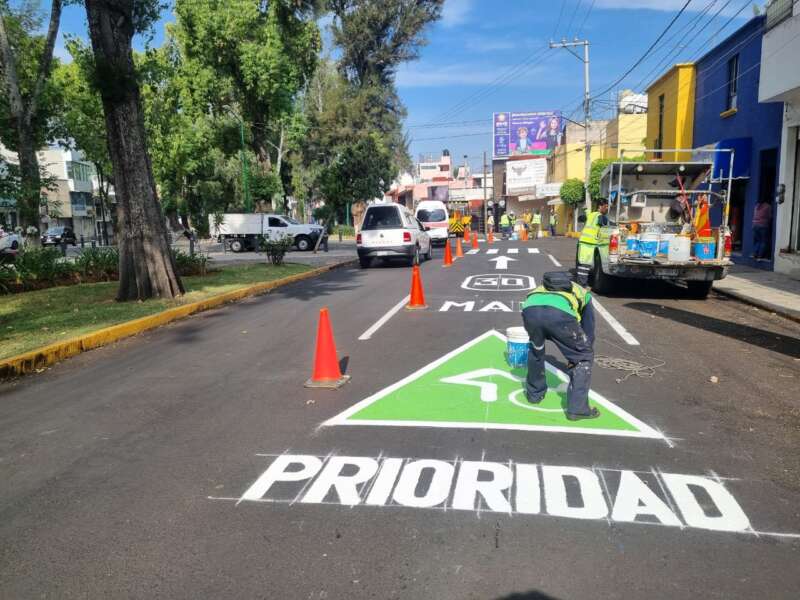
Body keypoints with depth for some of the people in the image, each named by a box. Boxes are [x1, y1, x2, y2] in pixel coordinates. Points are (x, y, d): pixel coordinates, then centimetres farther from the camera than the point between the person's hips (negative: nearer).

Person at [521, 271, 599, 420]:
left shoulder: (542, 287, 46)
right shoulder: (584, 294, 39)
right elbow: (589, 331, 39)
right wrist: (575, 358, 51)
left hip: (530, 309, 4)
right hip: (560, 313, -3)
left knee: (535, 349, 35)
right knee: (583, 357, 19)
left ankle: (534, 394, 44)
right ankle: (577, 408, 18)